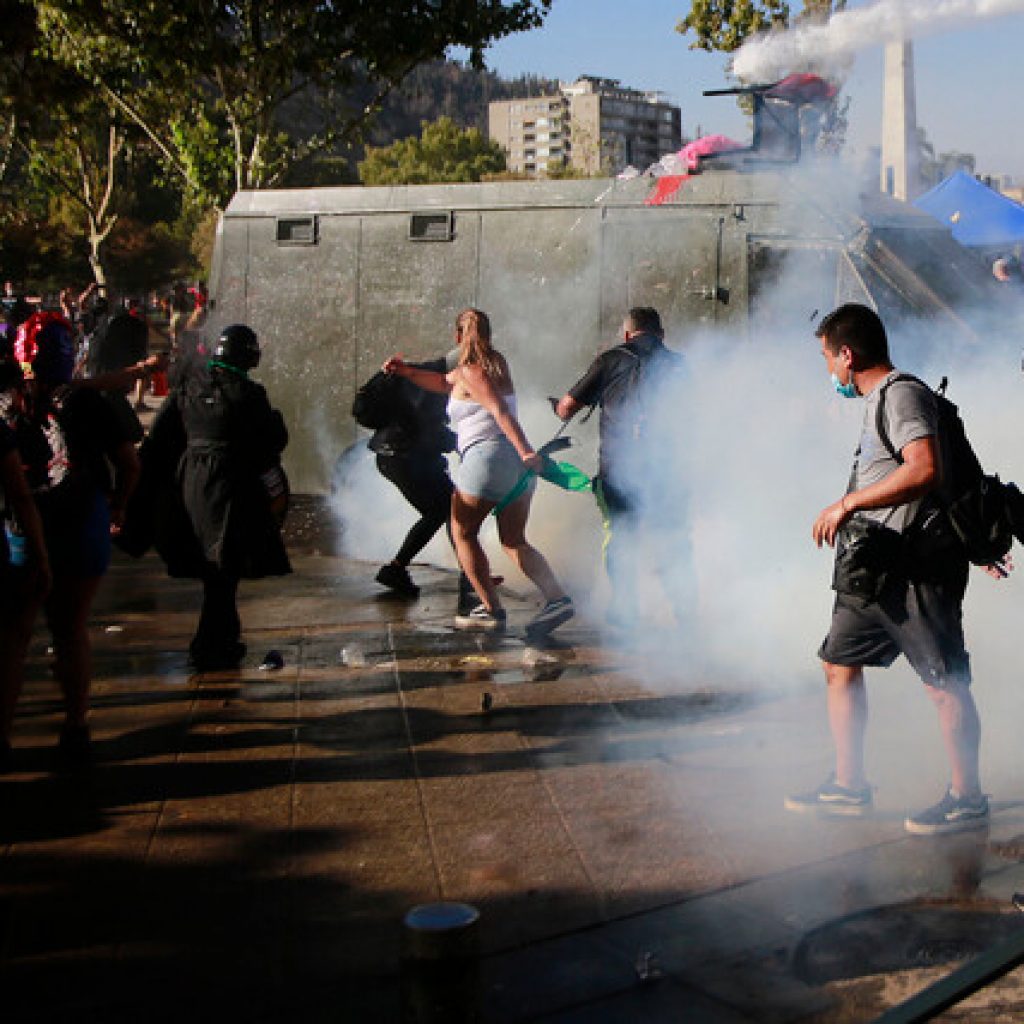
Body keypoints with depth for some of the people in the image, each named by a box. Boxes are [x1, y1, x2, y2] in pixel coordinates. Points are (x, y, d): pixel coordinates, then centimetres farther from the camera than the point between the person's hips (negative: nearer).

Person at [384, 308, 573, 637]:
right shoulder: (496, 364, 20)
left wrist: (525, 451, -30)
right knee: (514, 541, 12)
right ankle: (557, 598, -7)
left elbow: (500, 410, -21)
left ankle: (491, 611, 3)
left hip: (486, 456, -8)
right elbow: (445, 382, 29)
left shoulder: (470, 371, -7)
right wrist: (407, 371, 20)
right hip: (517, 462, 8)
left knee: (463, 533, 9)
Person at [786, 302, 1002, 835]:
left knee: (945, 684, -2)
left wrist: (847, 503, -24)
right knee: (840, 664, 12)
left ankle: (967, 799, 9)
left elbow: (926, 470, -29)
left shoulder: (904, 395, -12)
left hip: (914, 568, -10)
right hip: (873, 569, 10)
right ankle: (848, 785, 20)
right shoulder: (879, 401, 18)